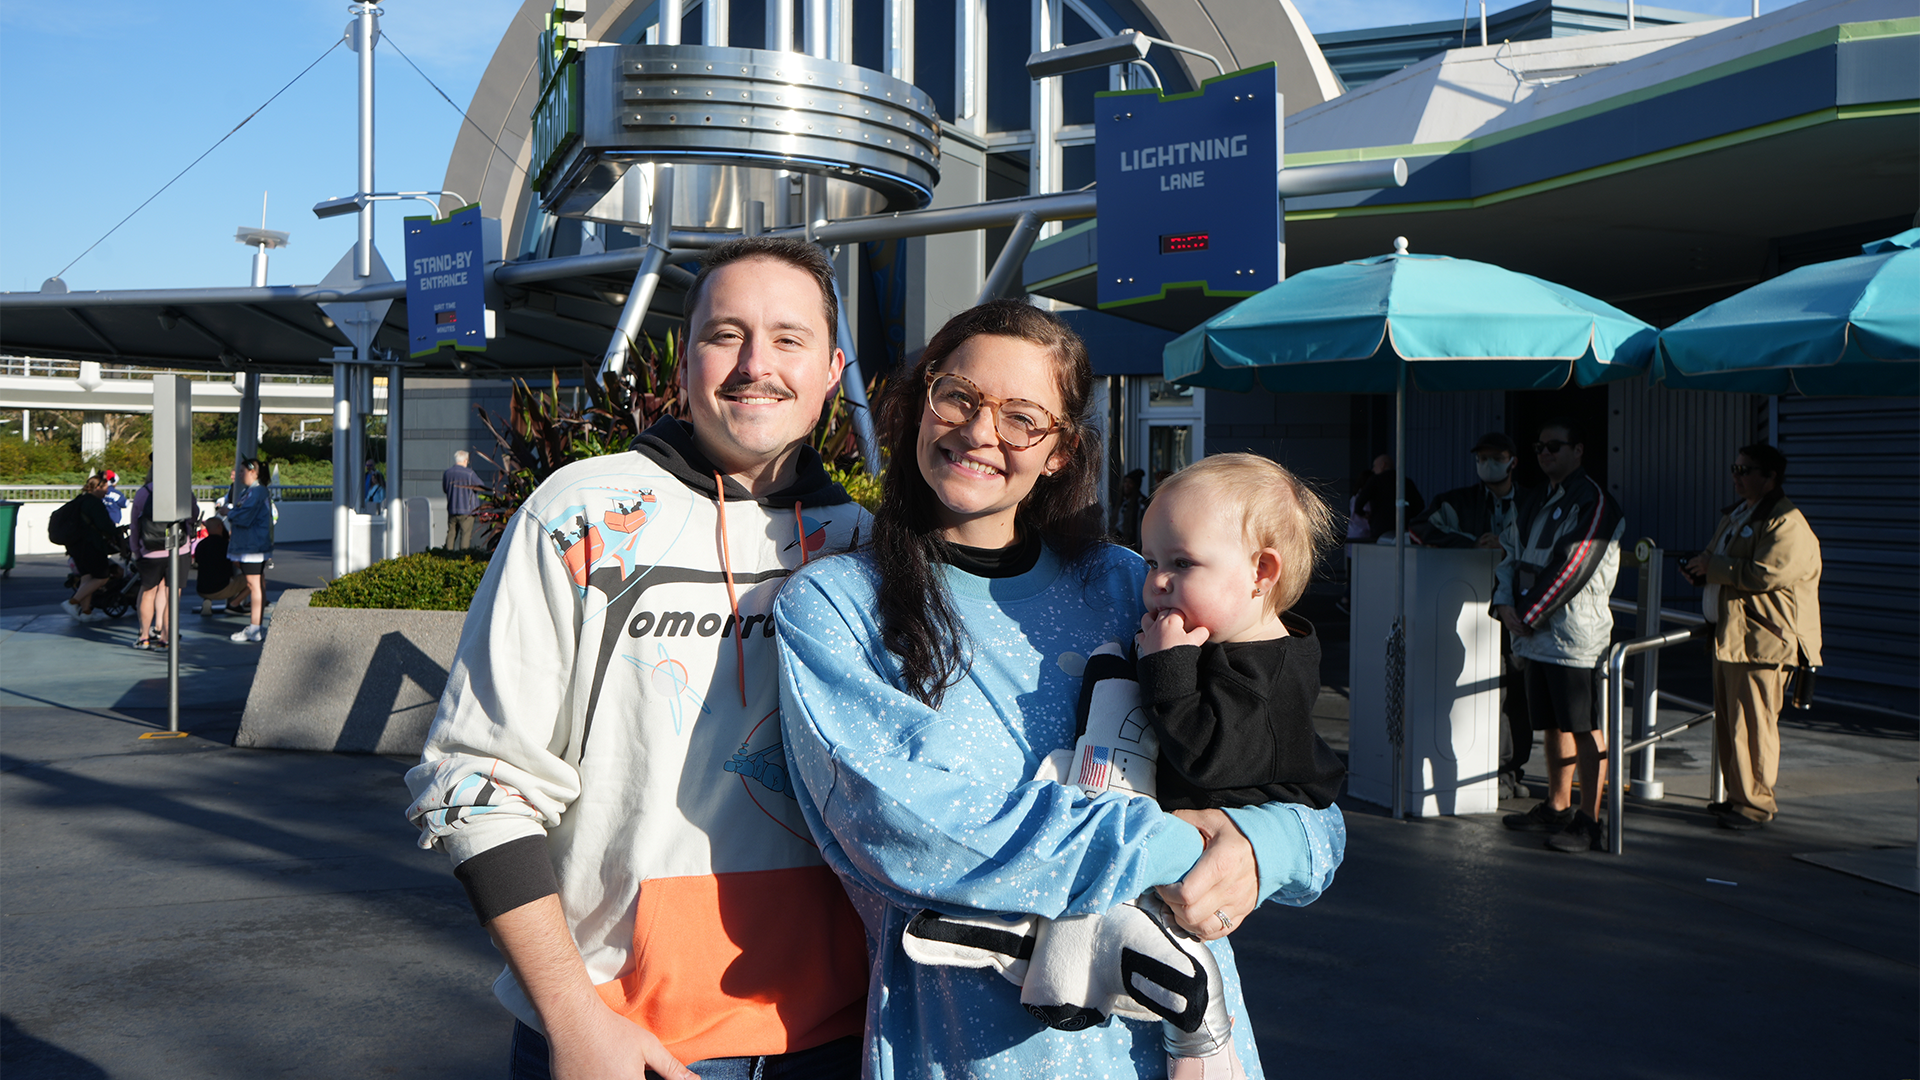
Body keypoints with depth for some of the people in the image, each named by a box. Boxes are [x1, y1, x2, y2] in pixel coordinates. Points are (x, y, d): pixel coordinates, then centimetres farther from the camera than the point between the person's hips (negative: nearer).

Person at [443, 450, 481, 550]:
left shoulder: (447, 473, 3)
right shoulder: (469, 473, -12)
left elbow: (444, 489, 16)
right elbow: (480, 487, -3)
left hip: (452, 509, 5)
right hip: (467, 510, -5)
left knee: (451, 534, 11)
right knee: (466, 534, -2)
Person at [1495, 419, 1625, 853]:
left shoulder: (1594, 504, -9)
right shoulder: (1533, 505, 18)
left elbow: (1573, 569, -16)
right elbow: (1509, 554, 17)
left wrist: (1528, 615, -14)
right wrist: (1505, 605, -1)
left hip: (1577, 634, -8)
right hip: (1535, 635, 8)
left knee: (1587, 730, -4)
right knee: (1552, 725, 16)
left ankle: (1591, 821, 0)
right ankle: (1557, 808, 27)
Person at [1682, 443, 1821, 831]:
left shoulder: (1787, 523, -12)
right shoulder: (1736, 514, 19)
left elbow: (1764, 574, -24)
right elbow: (1723, 564, 30)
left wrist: (1712, 566, -15)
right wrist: (1699, 569, 7)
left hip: (1762, 640, -10)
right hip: (1728, 635, 10)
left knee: (1752, 723, -6)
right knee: (1728, 722, 12)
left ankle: (1756, 803, 2)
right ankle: (1737, 795, 22)